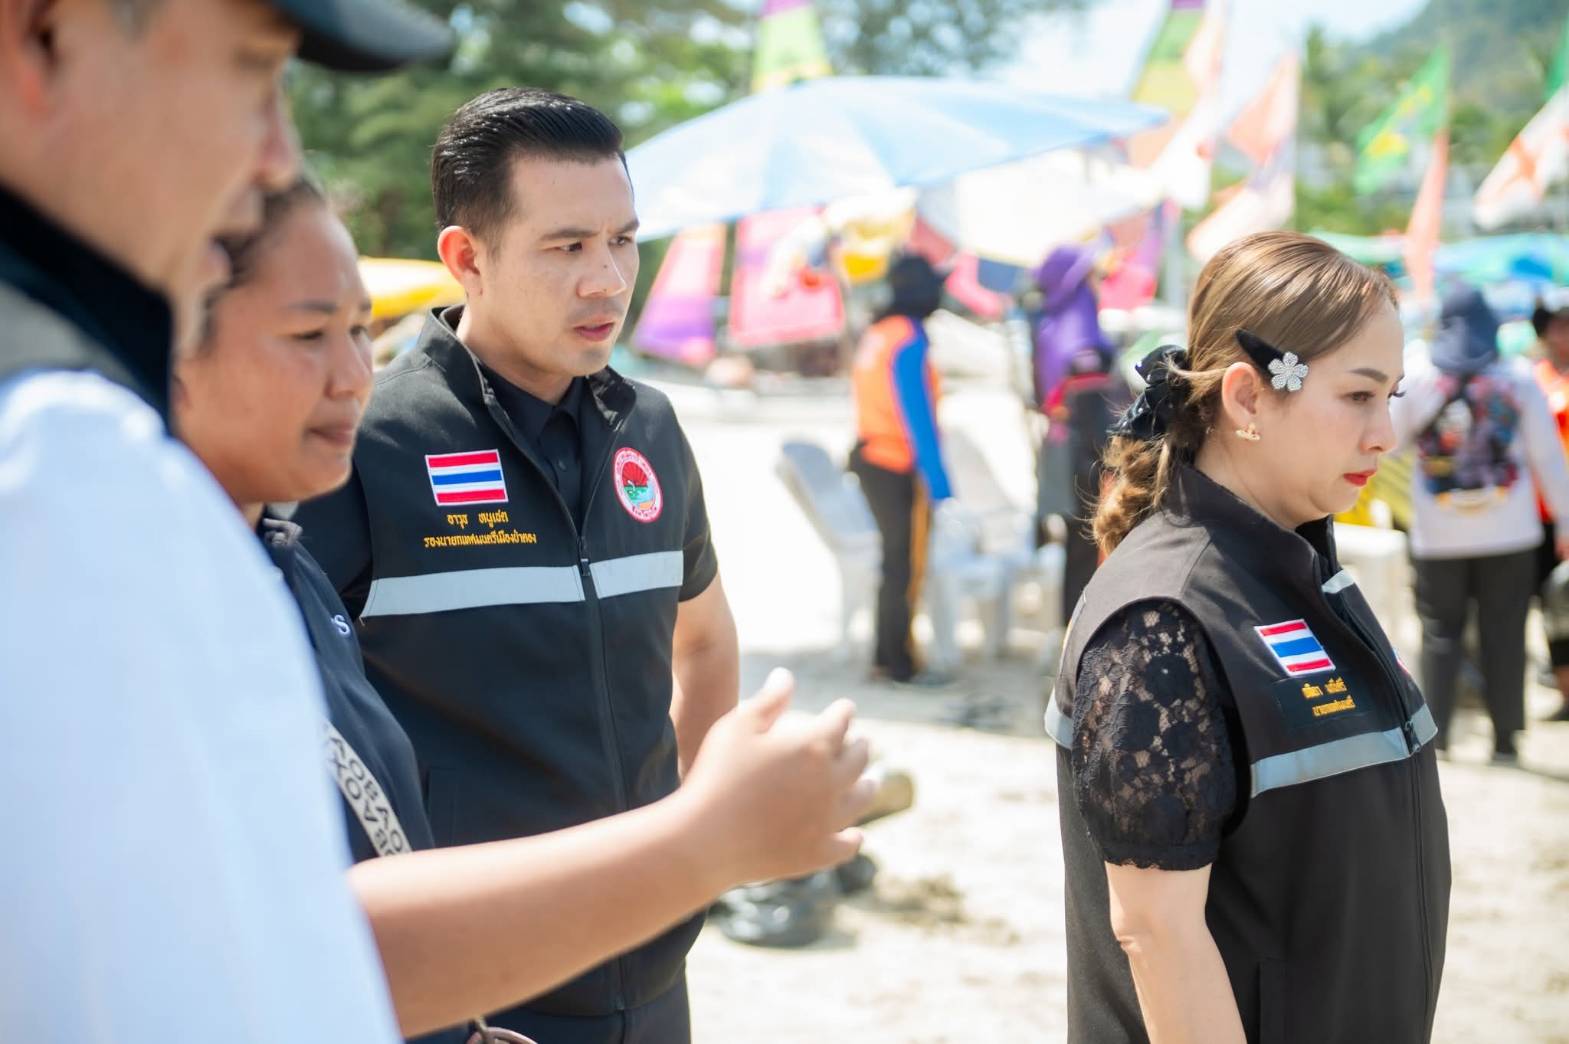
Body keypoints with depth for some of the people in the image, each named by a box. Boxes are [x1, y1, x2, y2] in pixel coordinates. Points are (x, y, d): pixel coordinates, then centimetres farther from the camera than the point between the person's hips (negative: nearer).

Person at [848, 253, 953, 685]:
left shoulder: (876, 334, 8)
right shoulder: (909, 341, -18)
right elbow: (918, 416, -20)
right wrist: (938, 482, -19)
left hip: (871, 458, 9)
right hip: (898, 469, -9)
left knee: (897, 560, 17)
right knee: (905, 566, 0)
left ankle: (886, 655, 24)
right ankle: (900, 665, 7)